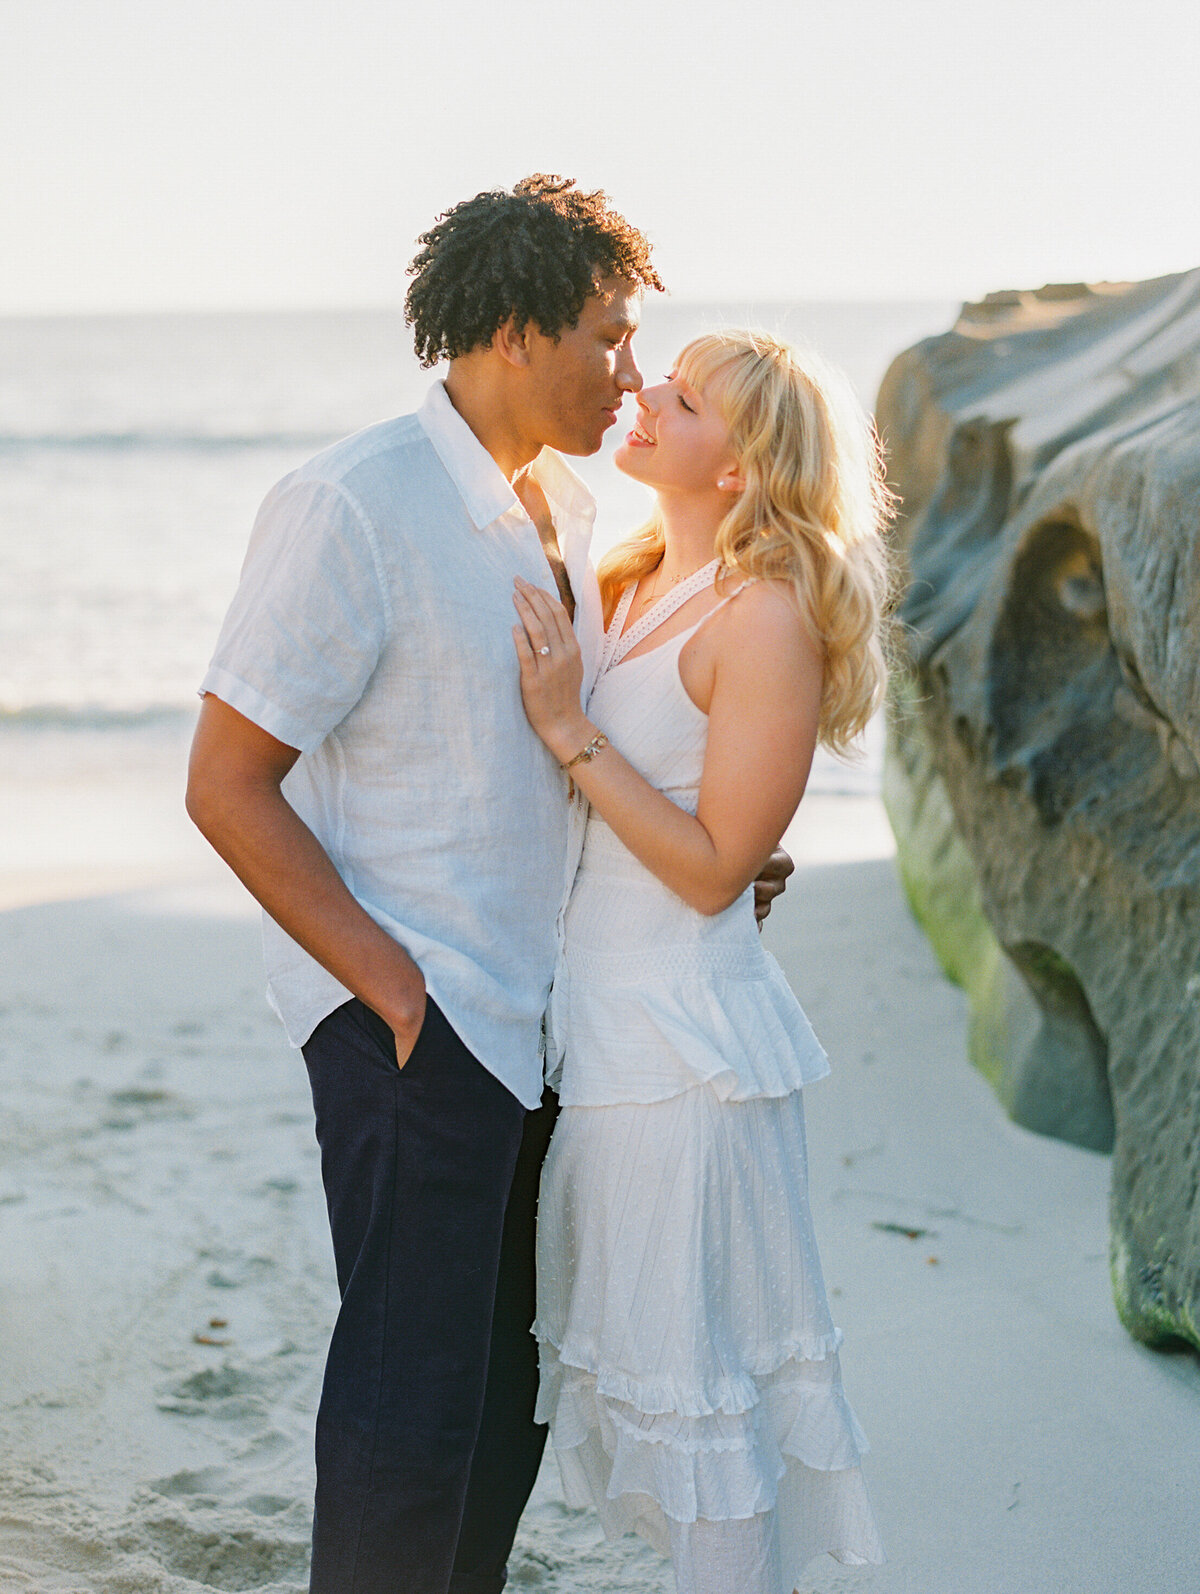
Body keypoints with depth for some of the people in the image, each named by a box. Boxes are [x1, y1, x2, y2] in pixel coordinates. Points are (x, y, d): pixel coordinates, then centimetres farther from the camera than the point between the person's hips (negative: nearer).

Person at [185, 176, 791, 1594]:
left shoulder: (561, 504, 9)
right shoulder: (351, 508, -16)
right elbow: (226, 786, -16)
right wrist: (389, 981, -18)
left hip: (532, 1003, 8)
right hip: (408, 1014, -8)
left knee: (512, 1371, 16)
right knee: (415, 1388, -2)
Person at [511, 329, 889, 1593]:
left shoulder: (767, 615, -16)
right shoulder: (627, 589, 8)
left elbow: (714, 867, -18)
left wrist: (566, 729, -19)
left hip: (686, 1038, -9)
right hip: (599, 1017, 9)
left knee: (697, 1371, 2)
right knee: (638, 1350, 18)